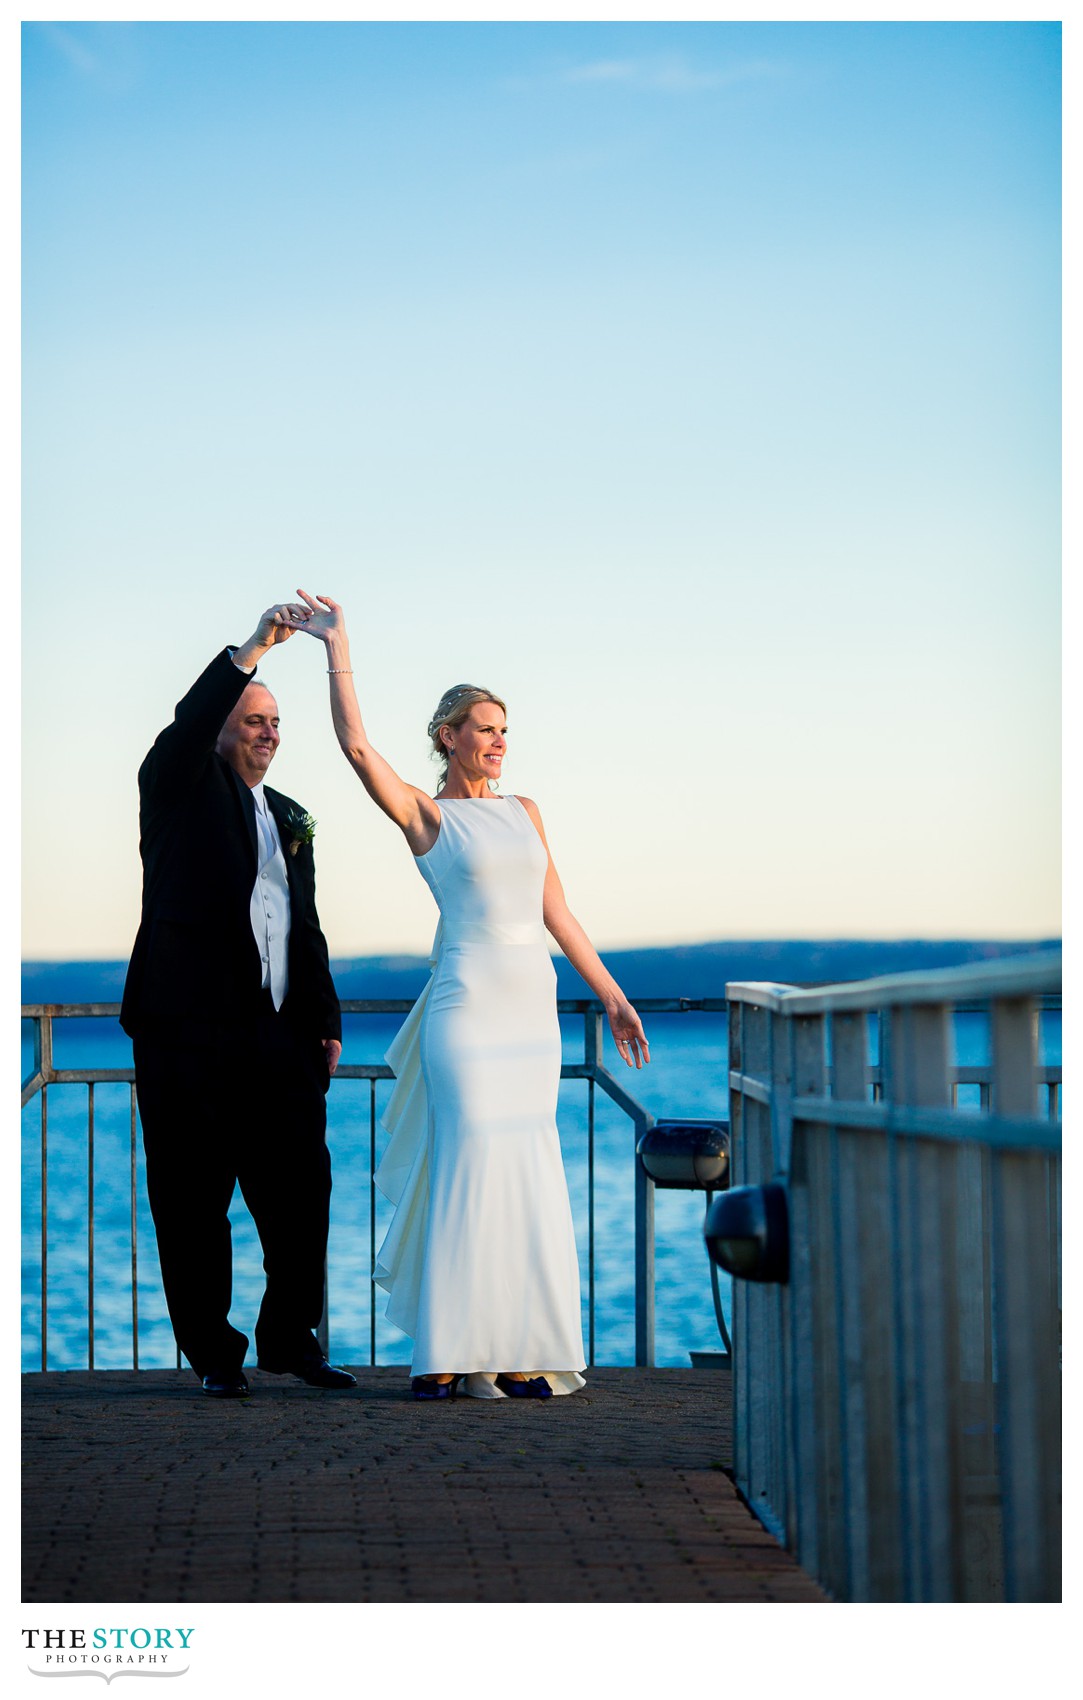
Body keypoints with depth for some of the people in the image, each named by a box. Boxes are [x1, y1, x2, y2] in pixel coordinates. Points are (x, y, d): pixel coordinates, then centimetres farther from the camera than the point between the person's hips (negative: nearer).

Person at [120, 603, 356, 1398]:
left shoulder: (291, 818, 22)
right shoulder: (181, 787, 4)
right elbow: (188, 725, -18)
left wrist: (325, 1020, 15)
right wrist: (255, 647, -25)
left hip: (279, 1036, 5)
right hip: (189, 1033, -5)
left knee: (301, 1193, 3)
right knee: (195, 1202, -2)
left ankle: (292, 1340, 18)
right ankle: (215, 1354, 9)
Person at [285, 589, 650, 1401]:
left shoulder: (524, 811, 16)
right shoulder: (425, 815, 0)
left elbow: (556, 912, 17)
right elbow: (358, 748, -15)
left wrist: (612, 996, 14)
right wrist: (339, 650, -17)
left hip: (532, 1011, 6)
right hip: (467, 1004, -6)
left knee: (527, 1174, 4)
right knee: (469, 1165, -10)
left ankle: (511, 1348, 9)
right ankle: (445, 1352, -5)